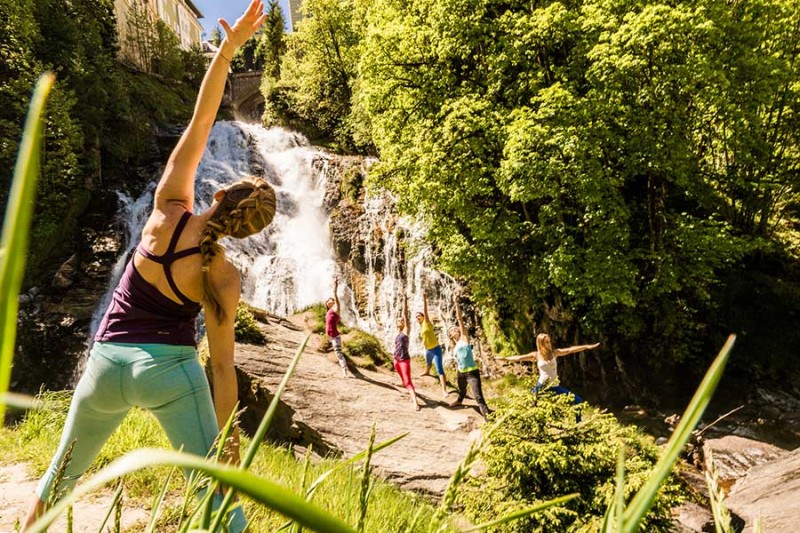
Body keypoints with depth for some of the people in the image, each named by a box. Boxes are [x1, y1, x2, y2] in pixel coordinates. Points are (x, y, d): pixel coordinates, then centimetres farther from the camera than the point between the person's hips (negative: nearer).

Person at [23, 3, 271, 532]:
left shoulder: (168, 210, -10)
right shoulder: (224, 278, -13)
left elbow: (200, 122, -12)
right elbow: (222, 364, -10)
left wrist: (228, 48, -16)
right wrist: (227, 436, -1)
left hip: (106, 362, 4)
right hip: (169, 369, -3)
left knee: (63, 472, 29)